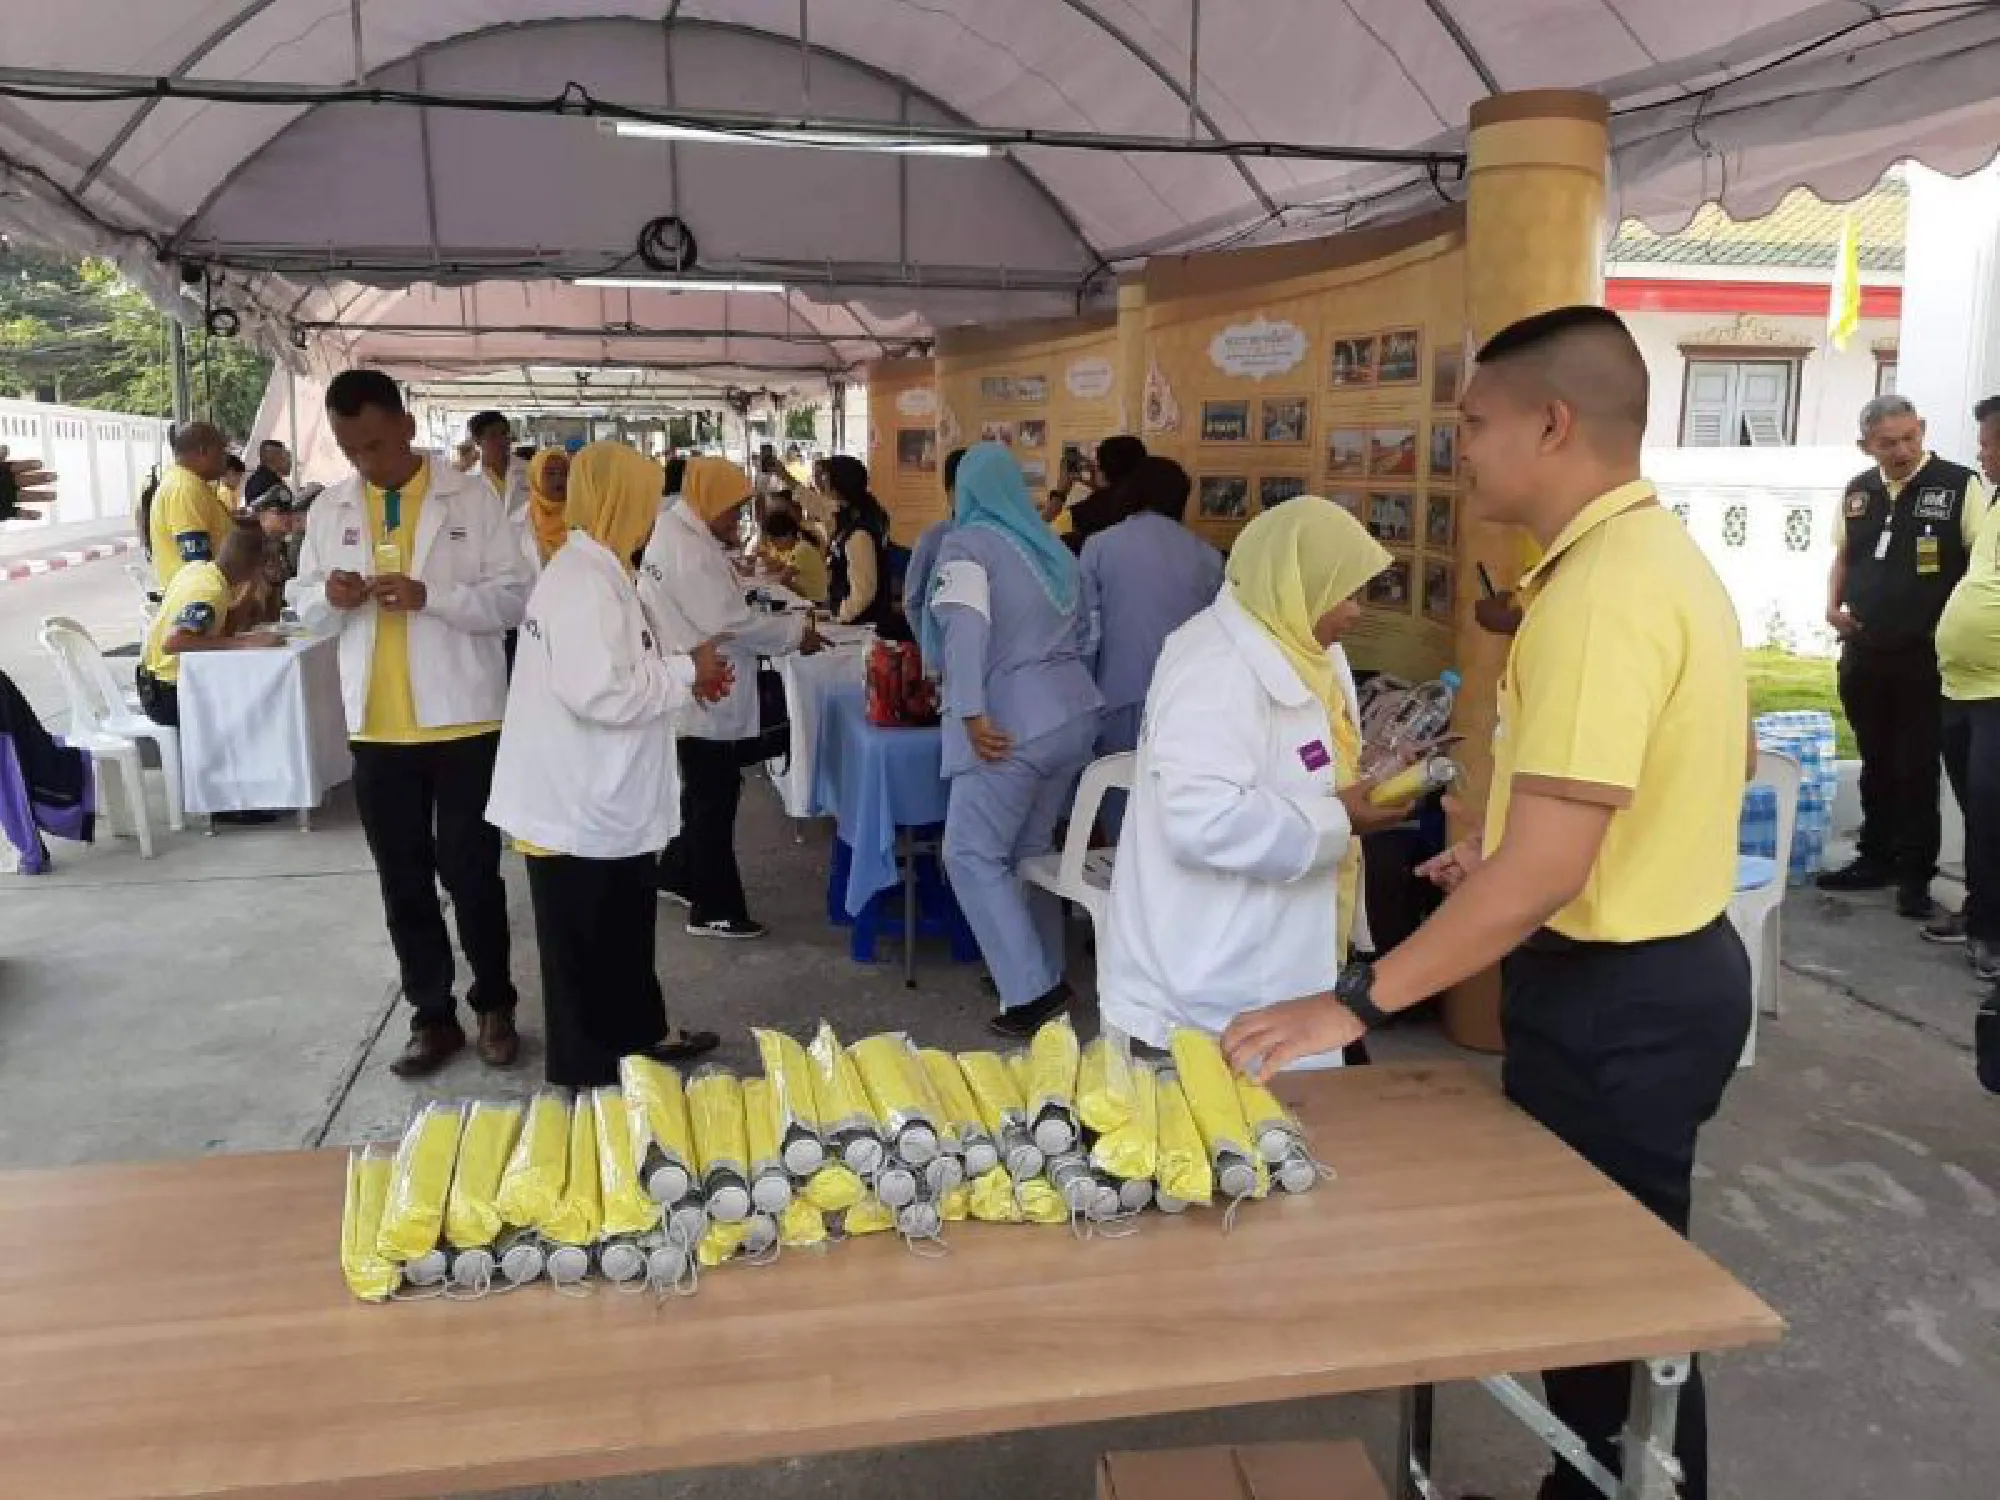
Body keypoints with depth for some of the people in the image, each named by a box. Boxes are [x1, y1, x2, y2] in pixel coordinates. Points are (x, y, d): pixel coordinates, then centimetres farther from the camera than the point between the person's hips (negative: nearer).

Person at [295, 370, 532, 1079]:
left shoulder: (470, 496, -4)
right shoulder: (330, 508, 6)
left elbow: (514, 597, -7)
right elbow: (306, 609, 11)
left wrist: (430, 595, -21)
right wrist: (330, 598, -12)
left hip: (462, 720, -4)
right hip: (377, 727, 4)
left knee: (471, 873, 5)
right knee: (404, 881, 11)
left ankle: (494, 1006, 23)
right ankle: (432, 1016, 24)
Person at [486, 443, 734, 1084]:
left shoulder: (592, 571, 10)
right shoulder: (584, 583, -23)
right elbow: (602, 694, -31)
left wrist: (681, 675, 5)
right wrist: (686, 671, -18)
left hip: (604, 802, 10)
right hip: (581, 808, -10)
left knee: (624, 931, 24)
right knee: (586, 947, 7)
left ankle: (642, 1033, 40)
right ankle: (590, 1069, 22)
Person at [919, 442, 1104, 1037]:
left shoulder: (966, 543, -4)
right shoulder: (1051, 546, 16)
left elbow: (966, 625, -19)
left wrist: (971, 713, -23)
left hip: (1014, 721, -7)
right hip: (1074, 711, 8)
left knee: (972, 855, -1)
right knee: (1031, 848, 17)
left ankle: (1030, 990, -6)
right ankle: (1047, 973, 21)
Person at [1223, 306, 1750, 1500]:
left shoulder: (1600, 592, -25)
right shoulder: (1661, 553, 9)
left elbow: (1546, 873, -31)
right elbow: (1720, 759, 20)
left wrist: (1357, 1005, -26)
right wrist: (1512, 850, 19)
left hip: (1614, 998, -10)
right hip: (1664, 965, 11)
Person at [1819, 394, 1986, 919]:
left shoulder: (1960, 485, -7)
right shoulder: (1858, 491, 8)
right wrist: (1833, 605, 5)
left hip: (1926, 655, -5)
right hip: (1863, 652, 5)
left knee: (1917, 769, 2)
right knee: (1876, 764, 15)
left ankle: (1915, 874, 12)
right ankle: (1876, 858, 26)